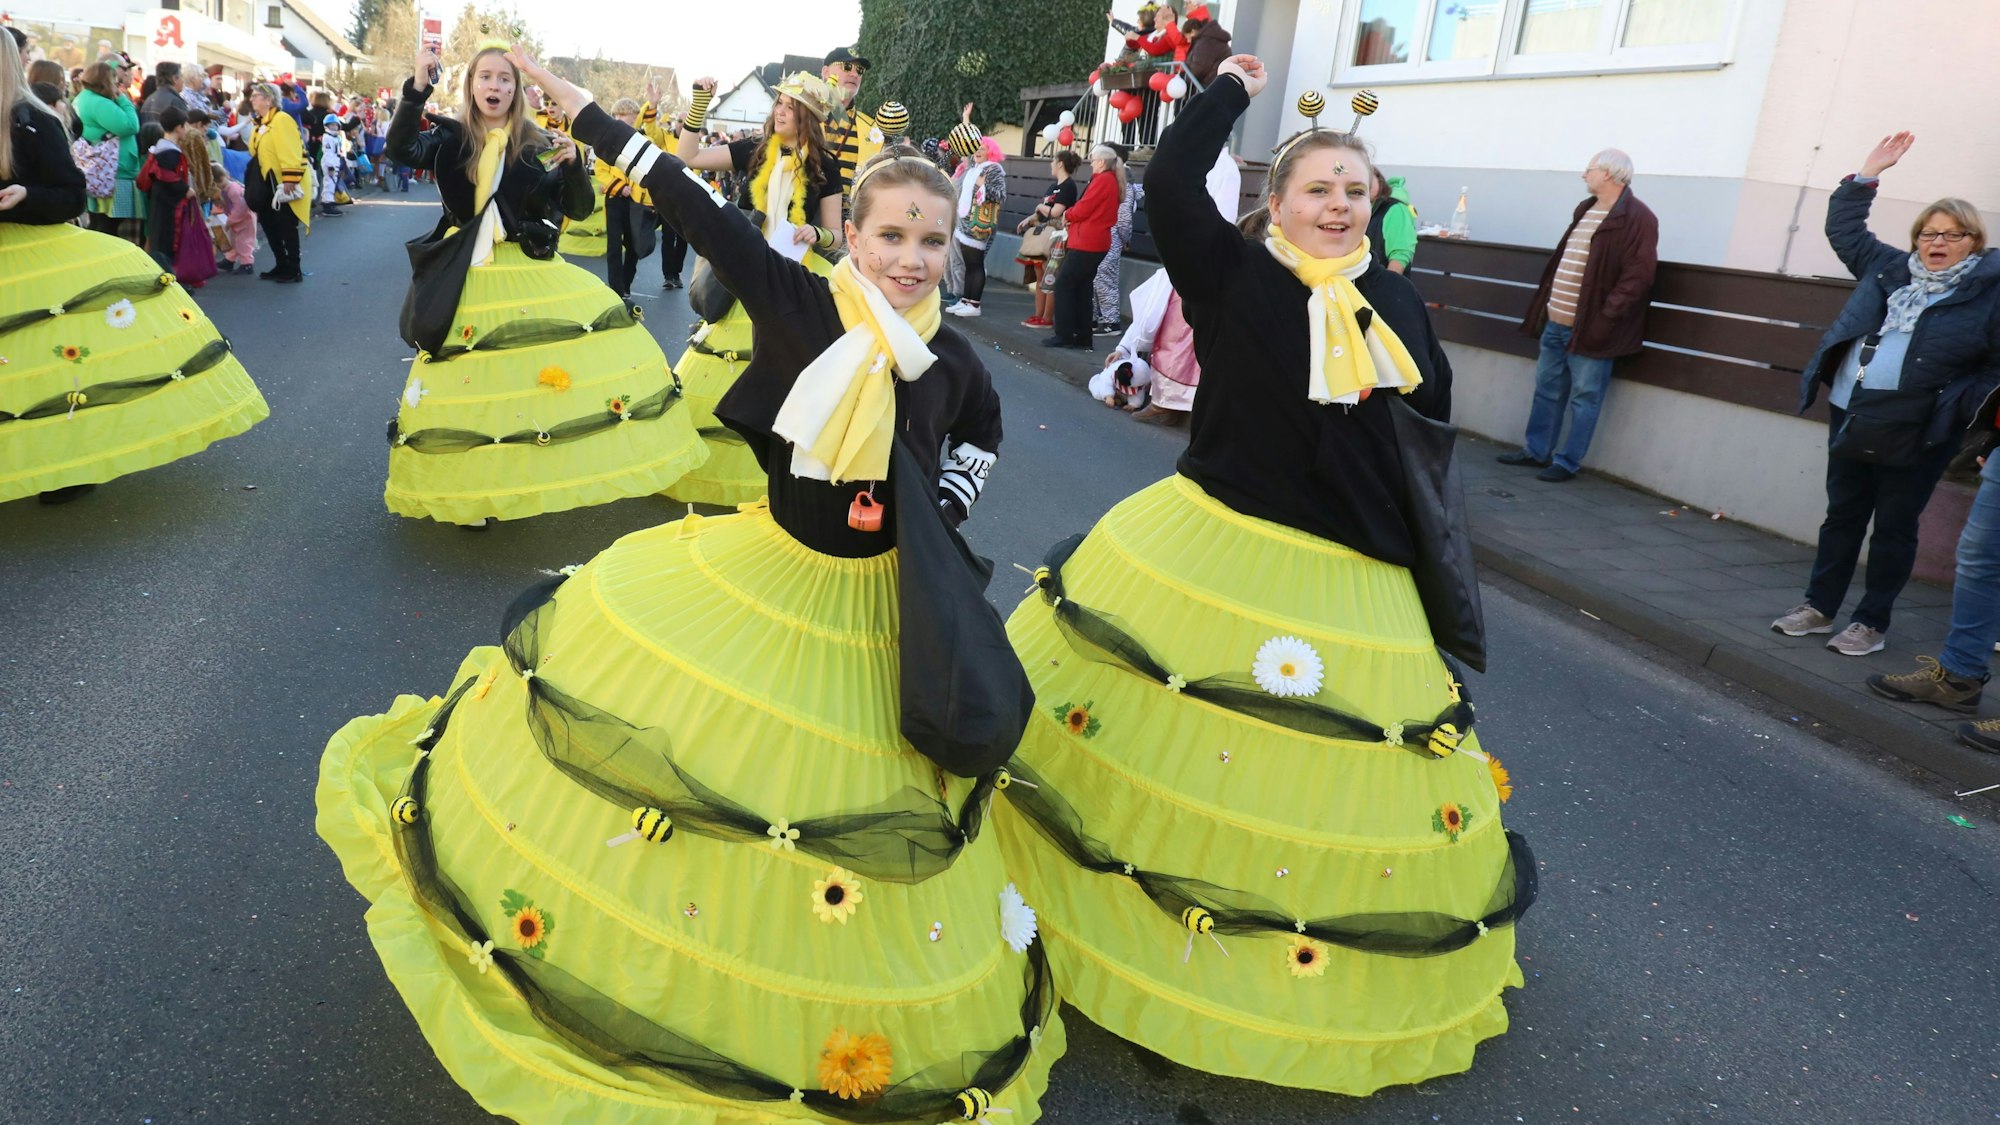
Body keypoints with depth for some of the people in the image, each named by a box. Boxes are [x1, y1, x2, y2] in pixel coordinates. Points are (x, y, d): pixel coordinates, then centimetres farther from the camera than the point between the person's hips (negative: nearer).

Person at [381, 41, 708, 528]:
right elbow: (400, 150, -16)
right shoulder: (450, 138, 2)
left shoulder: (537, 145, 3)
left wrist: (573, 164, -17)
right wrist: (417, 87, -27)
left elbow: (580, 208, 1)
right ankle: (473, 492, 16)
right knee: (478, 378, 1)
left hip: (536, 273, 1)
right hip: (474, 278, -1)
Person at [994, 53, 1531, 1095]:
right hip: (1201, 554, -4)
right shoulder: (1232, 275, -5)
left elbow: (1432, 425, 16)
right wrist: (1232, 88, -2)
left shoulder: (1395, 301, 7)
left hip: (1352, 583, 4)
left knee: (1338, 780, 14)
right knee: (1140, 727, 6)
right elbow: (1168, 180, -18)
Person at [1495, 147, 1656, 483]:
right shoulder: (1585, 210, 15)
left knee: (1584, 398, 1)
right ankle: (1535, 450, 27)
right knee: (1547, 389, 16)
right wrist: (1546, 304, 15)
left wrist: (1604, 318, -23)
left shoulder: (1637, 218, -13)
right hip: (1556, 322, 9)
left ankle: (1567, 462, 8)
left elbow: (1638, 276, -19)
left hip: (1590, 328, -9)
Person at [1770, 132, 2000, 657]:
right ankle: (1819, 606, 23)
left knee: (1894, 528, 5)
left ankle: (1872, 621, 14)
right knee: (1842, 516, 13)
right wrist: (1871, 171, 15)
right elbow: (1843, 227, 21)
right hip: (1850, 420, 5)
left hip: (1915, 435, -5)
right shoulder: (1889, 268, 11)